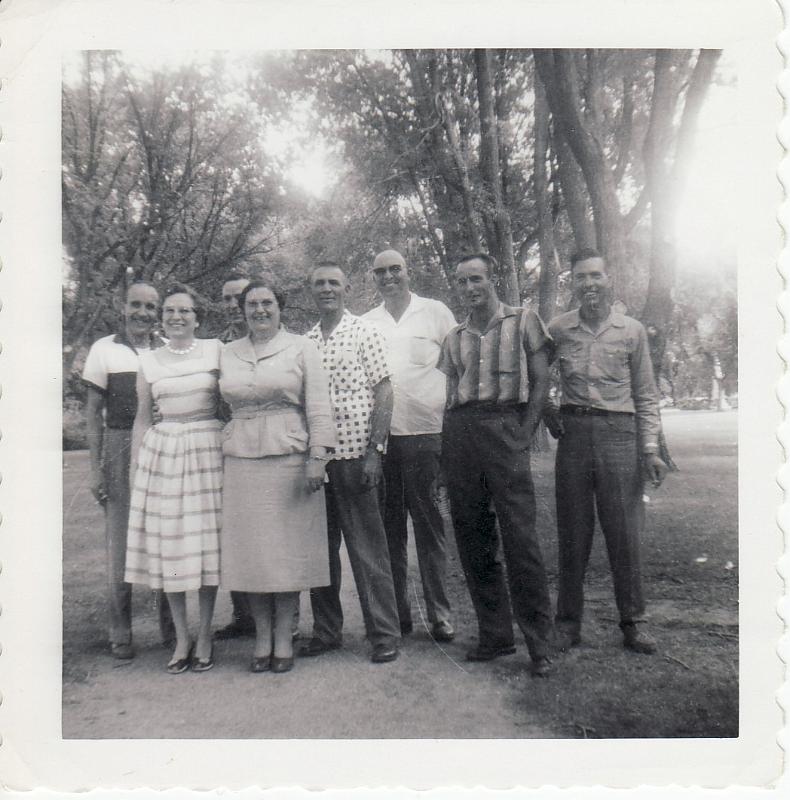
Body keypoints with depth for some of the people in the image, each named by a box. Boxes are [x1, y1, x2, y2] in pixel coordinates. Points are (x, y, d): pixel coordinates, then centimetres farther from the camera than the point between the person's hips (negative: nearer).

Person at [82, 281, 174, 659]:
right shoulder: (104, 350, 2)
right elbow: (93, 412, 2)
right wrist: (95, 468, -4)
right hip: (119, 450, -2)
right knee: (120, 539, 3)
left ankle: (170, 625, 21)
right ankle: (120, 633, 15)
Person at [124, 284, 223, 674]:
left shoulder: (215, 350, 3)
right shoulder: (148, 362, 8)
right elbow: (142, 419, 12)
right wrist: (135, 469, 7)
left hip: (208, 450, -1)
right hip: (162, 452, 2)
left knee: (207, 540, 1)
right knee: (168, 543, 3)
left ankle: (204, 636, 16)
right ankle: (181, 637, 17)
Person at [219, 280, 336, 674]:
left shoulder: (301, 348, 3)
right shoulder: (228, 353, 13)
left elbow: (318, 406, -2)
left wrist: (318, 456, -10)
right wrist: (222, 449, 9)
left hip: (290, 456, -3)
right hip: (242, 459, 3)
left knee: (288, 544, 1)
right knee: (250, 547, 5)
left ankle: (283, 637, 15)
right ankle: (262, 636, 18)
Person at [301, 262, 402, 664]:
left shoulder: (364, 333, -1)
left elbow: (384, 393, -5)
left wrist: (374, 450, -13)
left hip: (353, 454, -5)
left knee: (367, 548, 1)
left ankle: (384, 633, 13)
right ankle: (326, 630, 25)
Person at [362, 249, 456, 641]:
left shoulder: (436, 313, 5)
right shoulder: (365, 323, 13)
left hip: (424, 432, -3)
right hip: (379, 435, 3)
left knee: (428, 524, 1)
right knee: (389, 526, 8)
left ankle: (440, 615, 10)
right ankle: (397, 612, 19)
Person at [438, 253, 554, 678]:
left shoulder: (523, 321, 9)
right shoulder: (454, 337, 19)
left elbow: (540, 380, 4)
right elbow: (449, 394, 17)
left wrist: (525, 431, -7)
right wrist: (446, 451, 6)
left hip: (504, 425, -4)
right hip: (460, 432, 5)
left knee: (520, 537, -9)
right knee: (472, 539, 5)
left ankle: (539, 642, 1)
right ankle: (495, 634, 17)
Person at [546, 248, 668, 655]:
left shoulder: (632, 331, 5)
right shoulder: (557, 329, 5)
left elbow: (646, 395, 7)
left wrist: (650, 449, 0)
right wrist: (548, 412, 4)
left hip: (618, 434, 0)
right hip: (573, 433, 1)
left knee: (624, 533, 3)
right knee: (572, 533, 6)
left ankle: (633, 622, 17)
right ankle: (568, 621, 17)